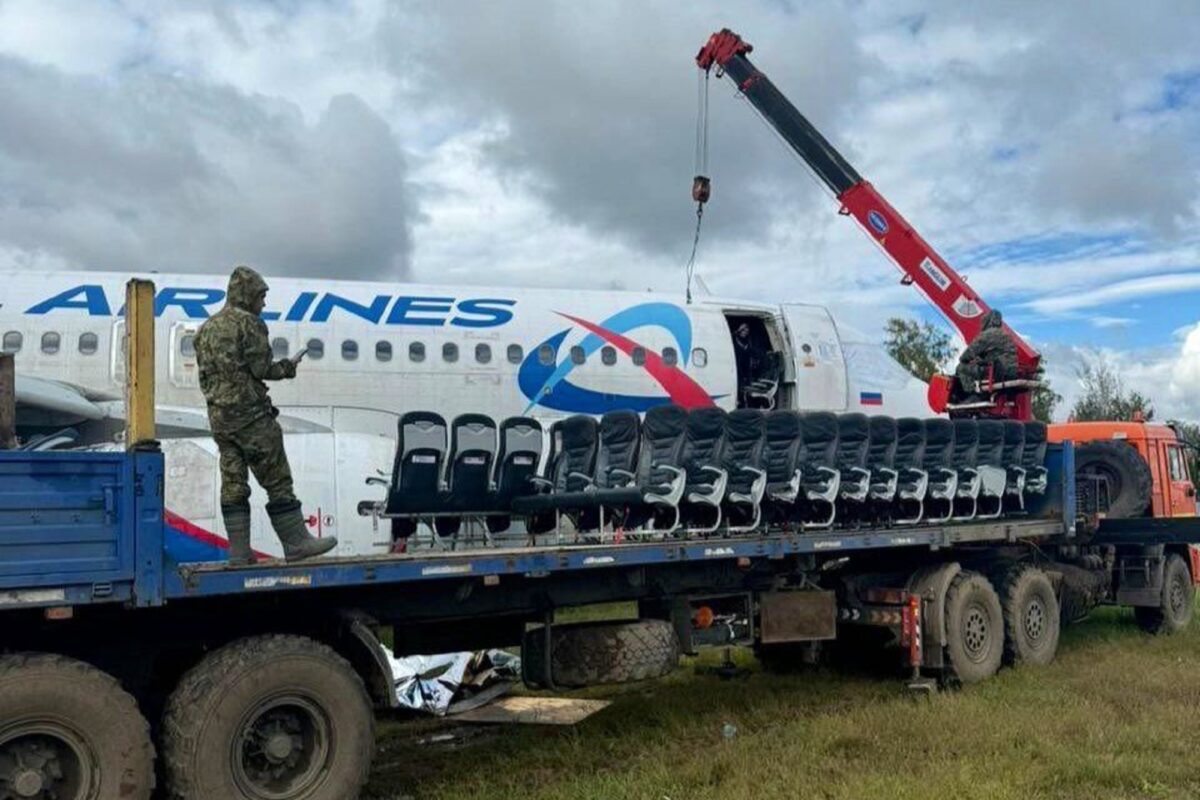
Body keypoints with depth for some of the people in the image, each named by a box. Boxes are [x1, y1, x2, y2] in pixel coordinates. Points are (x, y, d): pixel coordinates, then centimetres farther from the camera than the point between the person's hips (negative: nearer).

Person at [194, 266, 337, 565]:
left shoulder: (206, 329, 17)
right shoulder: (248, 322, -7)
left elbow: (204, 375, 15)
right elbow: (261, 369, -12)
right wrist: (288, 367, 4)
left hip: (218, 416, 8)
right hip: (248, 413, -8)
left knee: (233, 483, 6)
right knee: (277, 480, -4)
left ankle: (239, 552, 7)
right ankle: (296, 542, -2)